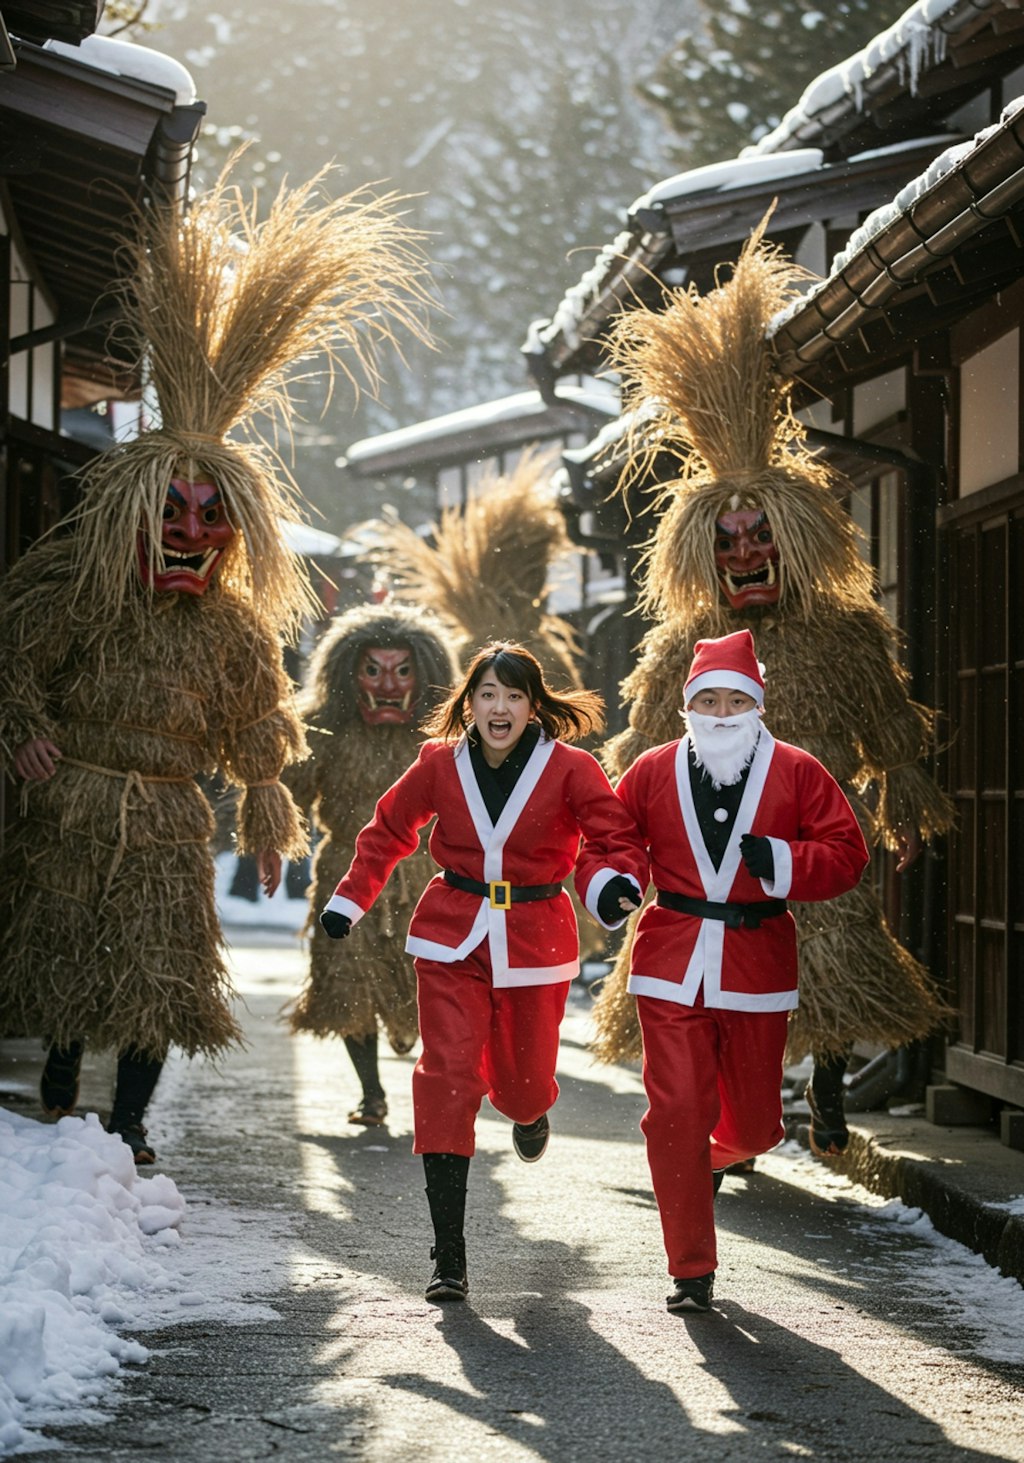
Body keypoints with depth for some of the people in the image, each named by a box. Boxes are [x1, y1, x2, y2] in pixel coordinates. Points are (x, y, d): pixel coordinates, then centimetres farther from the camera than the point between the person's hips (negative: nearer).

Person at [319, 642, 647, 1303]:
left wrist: (614, 882, -30)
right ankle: (449, 1259, -9)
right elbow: (389, 830, 15)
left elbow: (616, 839, -8)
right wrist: (350, 898, 11)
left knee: (520, 1083, 8)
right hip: (452, 938, 1)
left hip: (534, 942, 0)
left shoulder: (571, 769, -7)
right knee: (448, 1077, -11)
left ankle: (532, 1110, 54)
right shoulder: (440, 765, 0)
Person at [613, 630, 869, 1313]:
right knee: (677, 1113, -7)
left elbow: (848, 853, -1)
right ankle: (692, 1271, 3)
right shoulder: (653, 772, 4)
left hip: (758, 964, 0)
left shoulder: (796, 772, 1)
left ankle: (712, 1157, 48)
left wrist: (782, 861, -17)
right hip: (671, 963, 0)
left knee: (755, 1122, 8)